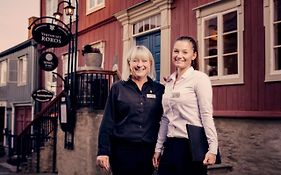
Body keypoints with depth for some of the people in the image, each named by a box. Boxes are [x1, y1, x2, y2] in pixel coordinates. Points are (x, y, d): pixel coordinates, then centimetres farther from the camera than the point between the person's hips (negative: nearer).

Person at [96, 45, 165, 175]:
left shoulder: (159, 89, 6)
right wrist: (103, 151, -5)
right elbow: (107, 122, 0)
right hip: (122, 150, -1)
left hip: (149, 151, 2)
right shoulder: (118, 88, 2)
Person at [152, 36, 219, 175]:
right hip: (170, 145, 6)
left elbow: (206, 115, -12)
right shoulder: (169, 82, 11)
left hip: (192, 146, -6)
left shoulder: (199, 78, -7)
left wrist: (212, 148, -18)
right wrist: (158, 147, 14)